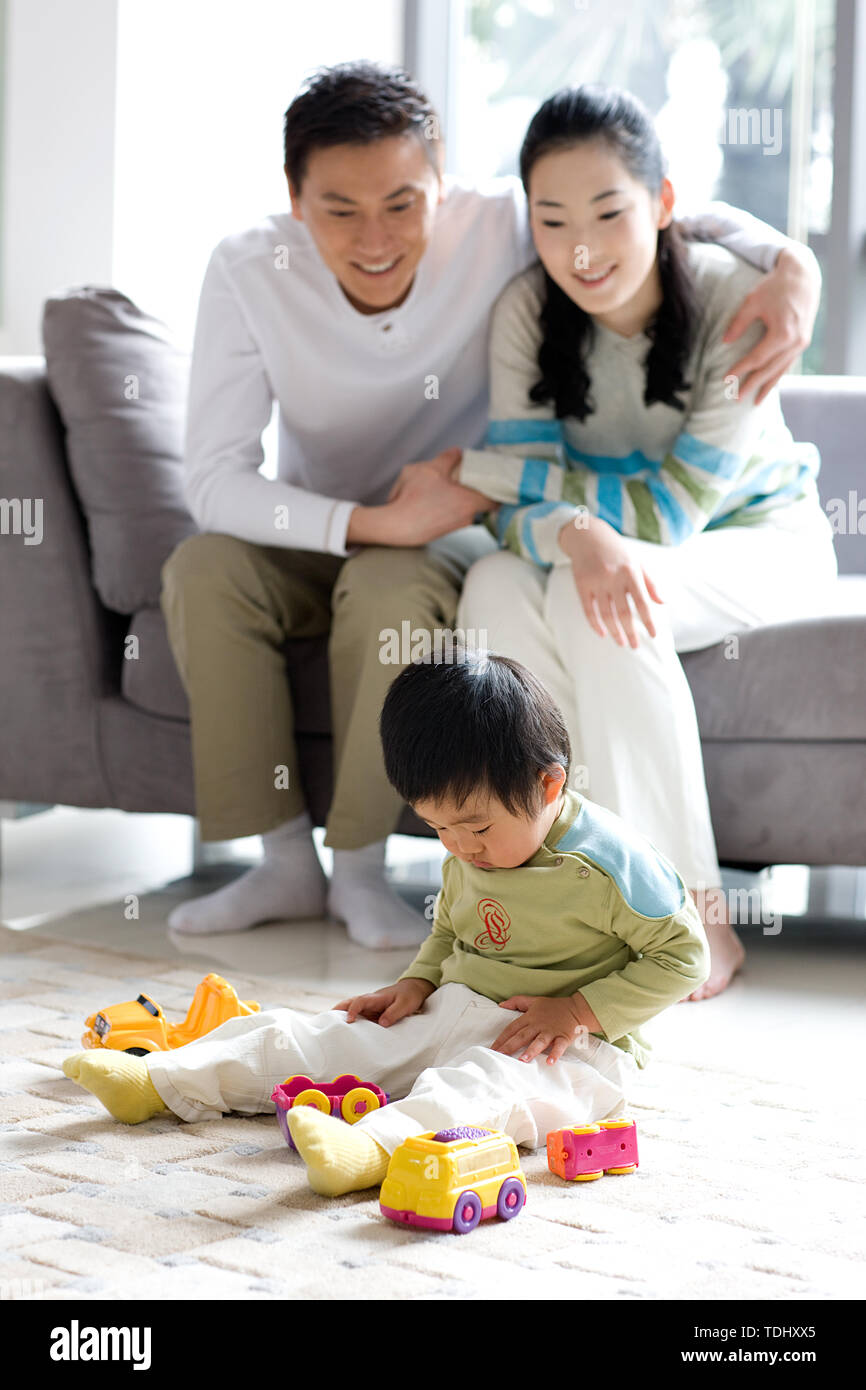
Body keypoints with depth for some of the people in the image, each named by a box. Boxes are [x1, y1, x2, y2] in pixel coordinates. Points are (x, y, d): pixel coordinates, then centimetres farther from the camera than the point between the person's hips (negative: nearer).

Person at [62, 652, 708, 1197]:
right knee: (307, 1038, -1)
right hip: (453, 1016, 8)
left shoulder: (608, 861, -17)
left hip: (575, 1046, -8)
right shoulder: (469, 855, 6)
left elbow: (683, 955, -13)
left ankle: (372, 1147, -67)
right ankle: (159, 1081, 0)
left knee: (486, 1083, -42)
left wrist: (579, 1011, -20)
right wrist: (416, 983, 5)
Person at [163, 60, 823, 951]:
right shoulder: (248, 271, -19)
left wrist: (789, 265, -30)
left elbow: (681, 220, -9)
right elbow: (213, 480, -23)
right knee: (201, 570, -29)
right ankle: (285, 866, -13)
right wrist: (375, 522, -34)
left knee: (391, 588, -35)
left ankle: (358, 869, -14)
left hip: (450, 538, -2)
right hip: (314, 541, 2)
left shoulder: (497, 229, -21)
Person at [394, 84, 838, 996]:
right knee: (497, 586, -30)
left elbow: (674, 504, -26)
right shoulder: (527, 309, -14)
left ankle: (697, 915, -26)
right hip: (609, 547, 4)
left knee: (595, 604, -34)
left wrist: (470, 467, -24)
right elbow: (520, 508, -16)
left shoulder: (736, 300, -25)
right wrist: (577, 535, -43)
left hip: (757, 536, -3)